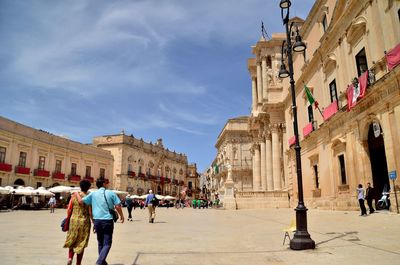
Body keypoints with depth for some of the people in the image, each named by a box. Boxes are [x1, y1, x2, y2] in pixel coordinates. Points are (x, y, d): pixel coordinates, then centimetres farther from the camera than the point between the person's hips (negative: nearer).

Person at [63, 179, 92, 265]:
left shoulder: (74, 196, -2)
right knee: (81, 244, 10)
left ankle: (70, 258, -1)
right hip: (85, 222, -2)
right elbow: (90, 213, -11)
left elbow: (69, 210, -1)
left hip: (74, 220, 2)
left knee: (72, 241, 19)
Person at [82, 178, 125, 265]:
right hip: (108, 220, -4)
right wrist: (121, 216, 11)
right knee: (107, 243, 2)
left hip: (97, 220, 4)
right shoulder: (111, 193, -2)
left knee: (100, 242, 20)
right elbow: (118, 206, -3)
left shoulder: (93, 194, 3)